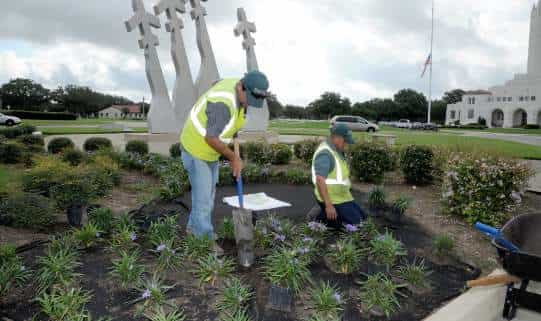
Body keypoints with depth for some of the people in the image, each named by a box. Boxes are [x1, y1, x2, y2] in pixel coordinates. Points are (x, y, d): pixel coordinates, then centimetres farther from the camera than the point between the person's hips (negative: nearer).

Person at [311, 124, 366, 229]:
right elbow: (320, 180, -28)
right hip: (332, 199, -10)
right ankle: (323, 218, -1)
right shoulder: (325, 153, -22)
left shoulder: (337, 151, 10)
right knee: (355, 223, -10)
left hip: (343, 196, 10)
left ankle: (327, 215, 14)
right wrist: (328, 205, -30)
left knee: (362, 217, 14)